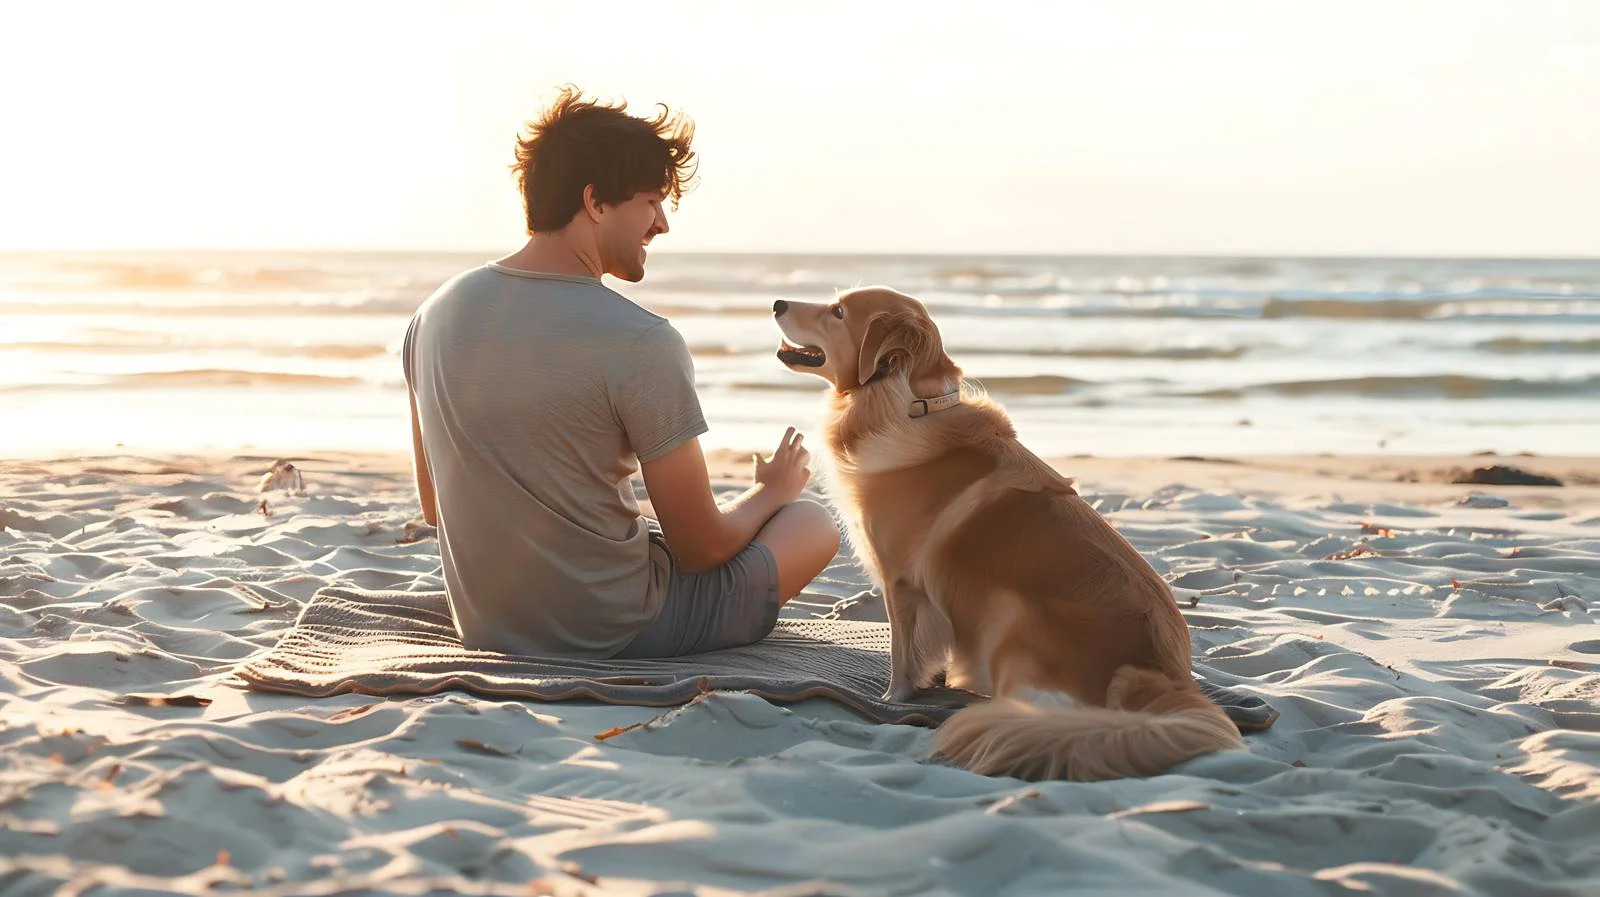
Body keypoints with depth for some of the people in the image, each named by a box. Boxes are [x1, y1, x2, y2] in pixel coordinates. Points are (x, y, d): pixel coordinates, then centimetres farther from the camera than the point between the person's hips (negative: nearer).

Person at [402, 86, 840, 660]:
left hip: (485, 630, 6)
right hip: (616, 631, -6)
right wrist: (771, 492, 6)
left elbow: (436, 507, 8)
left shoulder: (435, 316, -4)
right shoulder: (641, 343, -25)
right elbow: (701, 548, -16)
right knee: (814, 523, 13)